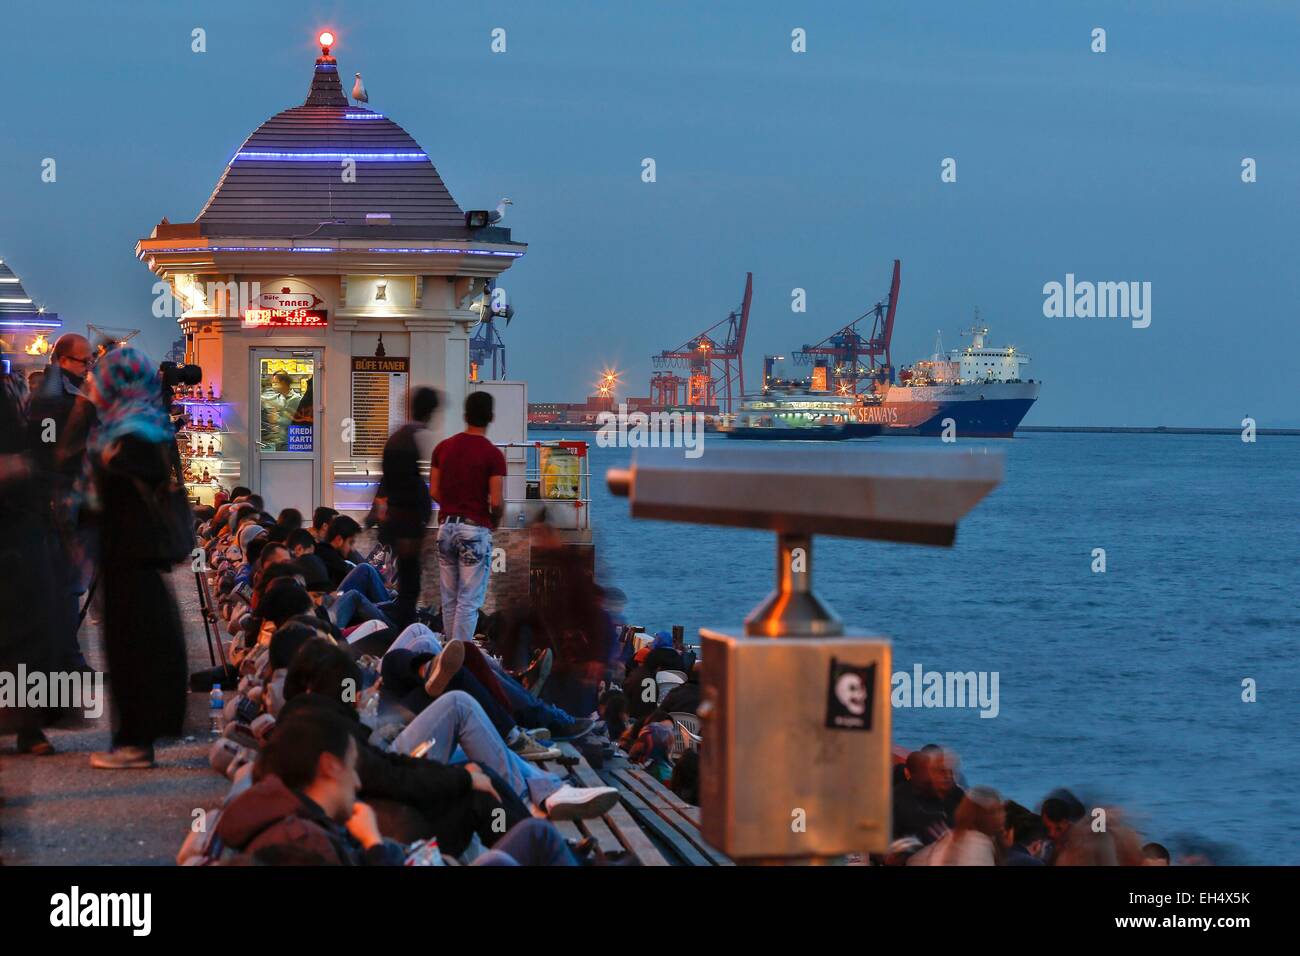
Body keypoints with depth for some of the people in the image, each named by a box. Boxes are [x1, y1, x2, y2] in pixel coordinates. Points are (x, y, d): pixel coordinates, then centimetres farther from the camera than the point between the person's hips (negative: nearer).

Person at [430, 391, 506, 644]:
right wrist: (494, 523, 6)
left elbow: (434, 492, 6)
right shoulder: (493, 455, -11)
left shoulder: (443, 447, 5)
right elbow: (497, 502, -14)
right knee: (469, 601, -3)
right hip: (476, 529, -5)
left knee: (449, 599, 14)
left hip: (446, 526, 5)